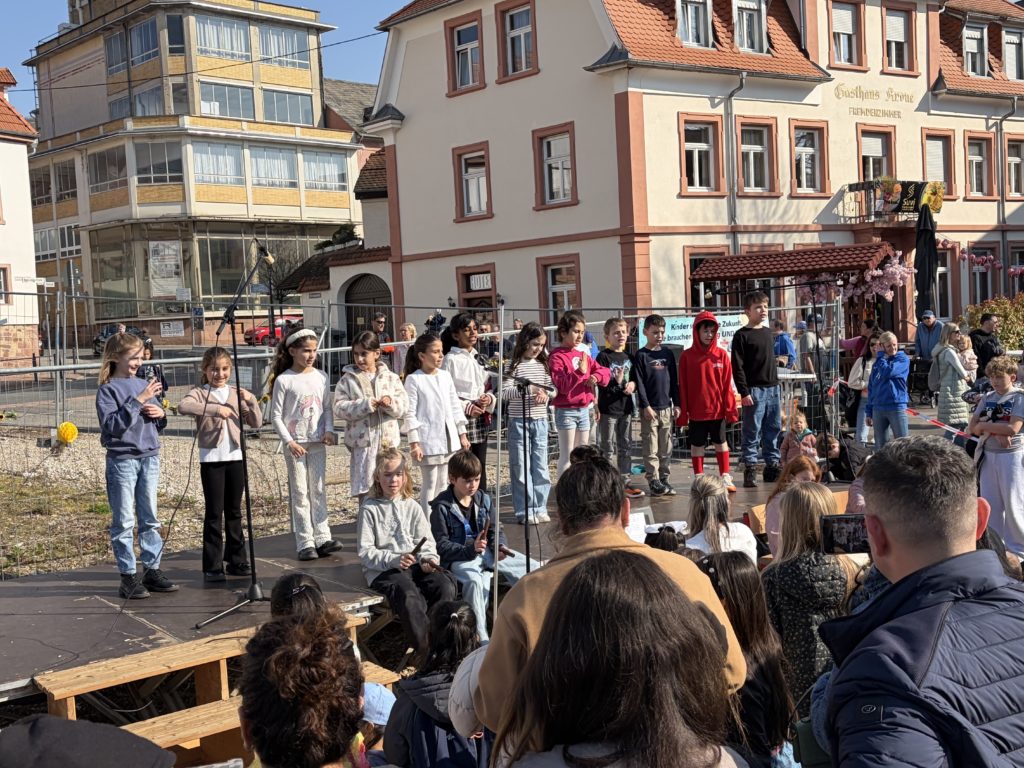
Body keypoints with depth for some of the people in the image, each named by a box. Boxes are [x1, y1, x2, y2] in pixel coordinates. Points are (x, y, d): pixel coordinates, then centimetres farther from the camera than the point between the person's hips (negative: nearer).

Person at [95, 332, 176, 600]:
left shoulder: (144, 384, 9)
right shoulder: (108, 389, -7)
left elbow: (156, 413, 20)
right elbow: (112, 425, -19)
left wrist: (160, 412, -3)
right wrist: (137, 401, -24)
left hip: (150, 457, 6)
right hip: (122, 460, -5)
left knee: (150, 518, 11)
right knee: (124, 522, 1)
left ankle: (152, 570, 19)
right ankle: (128, 576, 7)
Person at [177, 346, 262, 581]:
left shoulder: (237, 394, 10)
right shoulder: (200, 393, -3)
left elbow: (256, 423, 7)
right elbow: (183, 407, -26)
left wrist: (251, 401, -10)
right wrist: (215, 408, -33)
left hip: (236, 457, 4)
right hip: (211, 458, -4)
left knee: (234, 511, 11)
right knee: (214, 513, -2)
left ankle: (237, 560, 19)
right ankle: (212, 566, 4)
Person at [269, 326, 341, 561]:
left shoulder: (321, 377, 5)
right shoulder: (283, 380, -7)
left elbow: (327, 407, 11)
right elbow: (276, 415, -6)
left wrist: (329, 430, -5)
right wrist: (289, 441, -13)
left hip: (317, 442, 4)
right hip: (295, 443, -4)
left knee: (319, 490, 7)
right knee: (300, 493, 2)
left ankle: (322, 537, 11)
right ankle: (305, 543, 6)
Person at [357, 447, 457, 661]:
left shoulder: (412, 507, 16)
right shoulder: (370, 509, 3)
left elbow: (427, 542, 13)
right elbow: (365, 553, -4)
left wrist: (428, 559, -10)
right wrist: (394, 560, -19)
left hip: (415, 565, 4)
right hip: (382, 571, -4)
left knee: (445, 585, -26)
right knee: (410, 595, -36)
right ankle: (423, 648, -26)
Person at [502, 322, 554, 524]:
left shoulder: (543, 364, 8)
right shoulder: (514, 365, -7)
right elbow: (504, 393, -15)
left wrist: (546, 395, -5)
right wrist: (529, 388, -26)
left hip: (540, 421, 5)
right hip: (519, 421, -4)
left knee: (540, 466, 7)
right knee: (521, 467, 0)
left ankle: (540, 508, 15)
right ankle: (525, 511, 7)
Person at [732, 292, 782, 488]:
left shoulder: (768, 332, 15)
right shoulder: (742, 335, -7)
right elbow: (737, 367, -11)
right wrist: (744, 392, -16)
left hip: (772, 388, 7)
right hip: (754, 390, -7)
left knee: (774, 429, 11)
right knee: (752, 432, -5)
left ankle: (773, 466, 19)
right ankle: (750, 470, 0)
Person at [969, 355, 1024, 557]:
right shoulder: (987, 398, 9)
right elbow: (972, 428, 2)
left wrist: (984, 426, -9)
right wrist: (995, 432, -14)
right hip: (988, 455, 5)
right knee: (990, 504, 11)